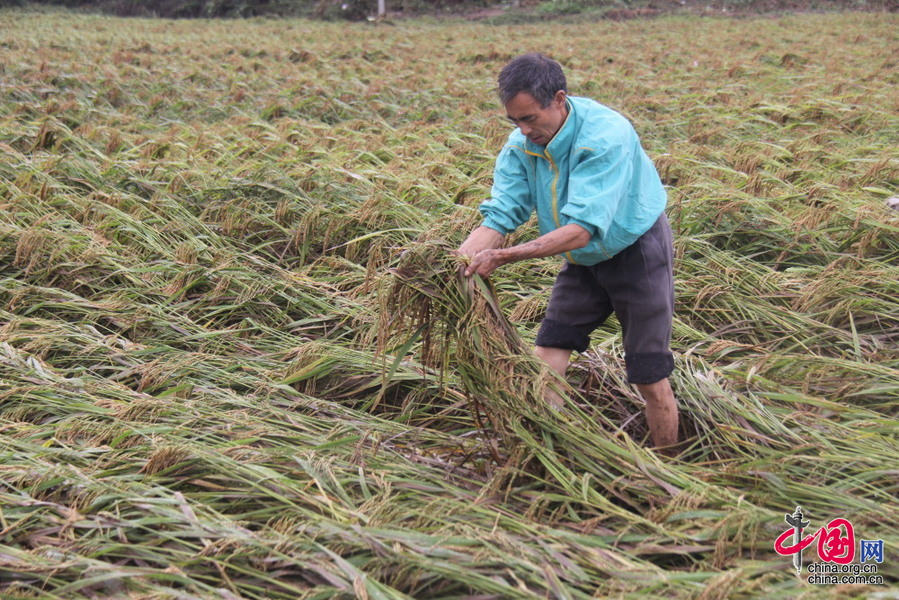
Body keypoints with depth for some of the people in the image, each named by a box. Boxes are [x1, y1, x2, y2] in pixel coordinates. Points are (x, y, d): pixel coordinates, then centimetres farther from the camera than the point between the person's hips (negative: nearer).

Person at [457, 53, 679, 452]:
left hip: (636, 251, -6)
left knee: (649, 378, 0)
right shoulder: (522, 143, -13)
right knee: (546, 360, -2)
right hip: (584, 260, 6)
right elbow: (499, 216, -17)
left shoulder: (605, 135, -33)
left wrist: (504, 256, -47)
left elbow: (580, 230, -39)